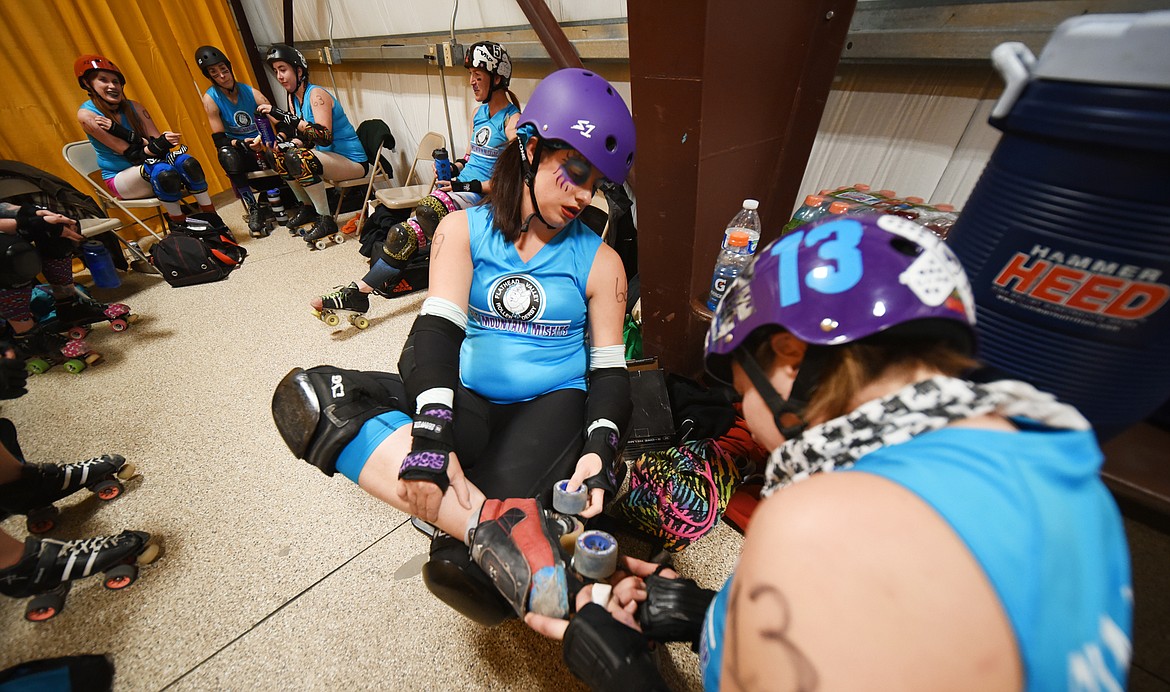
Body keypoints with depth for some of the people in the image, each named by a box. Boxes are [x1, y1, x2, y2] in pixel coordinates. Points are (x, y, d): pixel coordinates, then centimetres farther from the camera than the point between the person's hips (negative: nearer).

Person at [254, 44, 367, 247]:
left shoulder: (316, 94, -14)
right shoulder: (293, 97, 11)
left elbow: (325, 137, -29)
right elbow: (301, 138, 10)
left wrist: (285, 117, -30)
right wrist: (276, 142, -9)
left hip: (353, 162, -9)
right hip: (329, 157, 9)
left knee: (298, 158, -28)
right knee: (278, 154, 7)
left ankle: (326, 221, -20)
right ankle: (308, 208, 17)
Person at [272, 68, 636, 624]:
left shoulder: (599, 261, 3)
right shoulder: (463, 229, 5)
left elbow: (609, 370, 0)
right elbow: (438, 327, -10)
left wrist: (599, 450, -19)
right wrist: (431, 426, -26)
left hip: (551, 406, -2)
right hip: (468, 401, 4)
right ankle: (495, 524, -36)